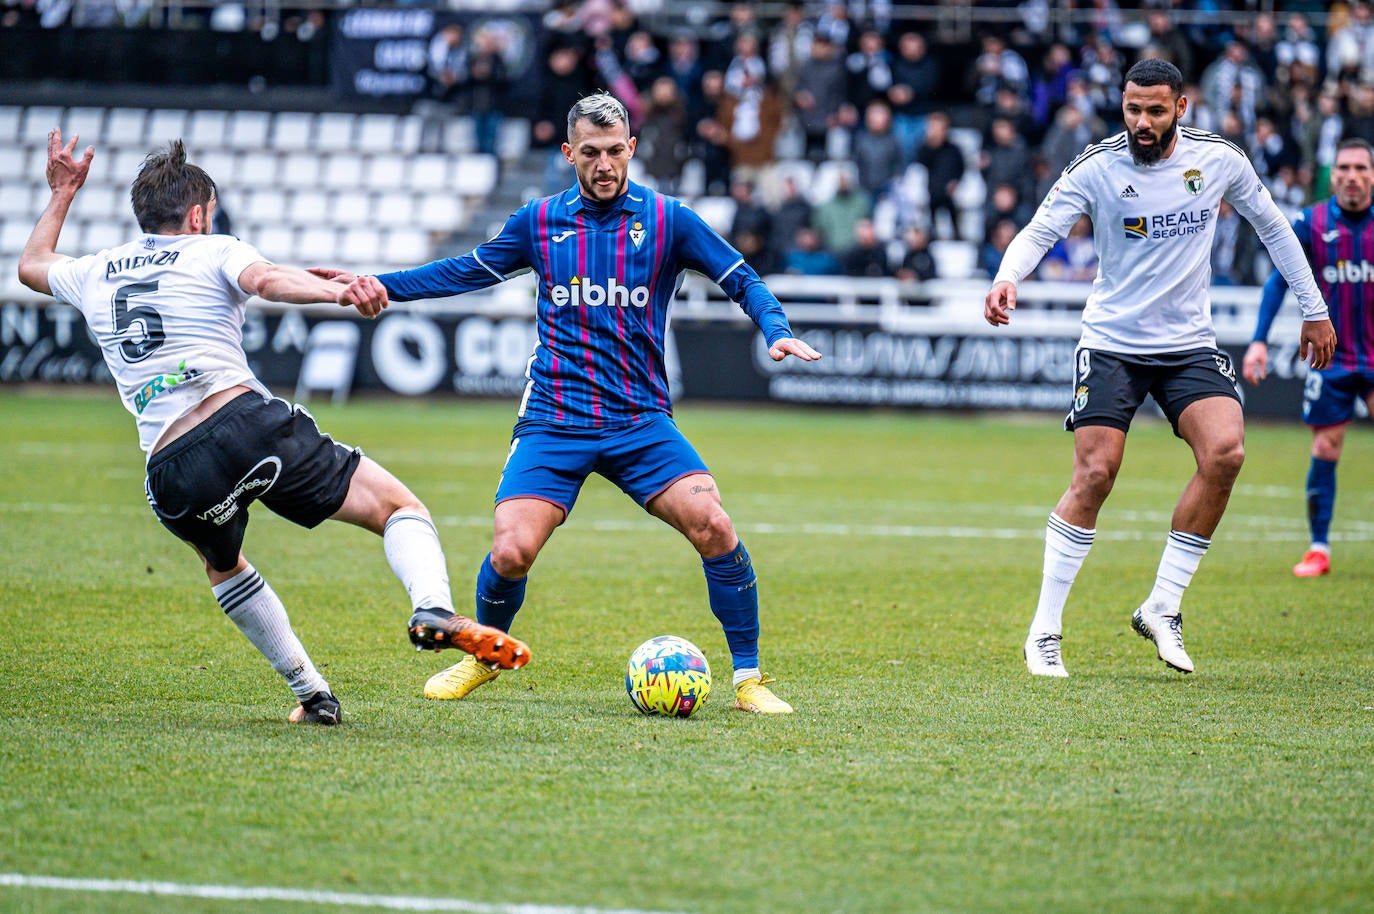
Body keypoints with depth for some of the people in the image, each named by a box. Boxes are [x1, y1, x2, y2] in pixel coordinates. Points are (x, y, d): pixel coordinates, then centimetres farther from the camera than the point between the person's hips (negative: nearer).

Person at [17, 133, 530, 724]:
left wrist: (61, 193, 57)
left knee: (222, 564, 36)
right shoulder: (212, 252, 9)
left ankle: (311, 693, 29)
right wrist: (338, 292, -30)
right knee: (399, 506, 0)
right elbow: (266, 280, -15)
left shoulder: (94, 275, 22)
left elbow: (31, 264, 45)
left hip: (171, 472, 4)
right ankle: (433, 611, -31)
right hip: (248, 425, -4)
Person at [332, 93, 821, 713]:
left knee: (713, 528, -19)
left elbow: (742, 281, 5)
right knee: (510, 552, -15)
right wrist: (378, 285, 10)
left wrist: (775, 331, -14)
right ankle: (483, 656, 17)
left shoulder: (667, 220, 2)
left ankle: (747, 678, -4)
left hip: (641, 422, 0)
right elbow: (467, 272, 18)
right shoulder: (539, 221, 7)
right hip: (553, 422, 1)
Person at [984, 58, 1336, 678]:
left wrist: (1314, 309, 14)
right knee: (1093, 476, -13)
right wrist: (1006, 278, -40)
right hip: (1111, 343, -2)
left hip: (1189, 344, 2)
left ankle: (1162, 609, -7)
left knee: (1225, 453, -20)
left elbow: (1272, 227, 12)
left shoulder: (1220, 160, -2)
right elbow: (1039, 231, -18)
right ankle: (1044, 631, -1)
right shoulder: (1096, 168, -10)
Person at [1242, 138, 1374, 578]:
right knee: (1324, 450, -1)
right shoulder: (1310, 223, -4)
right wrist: (1259, 339, -8)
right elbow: (1279, 280, 1)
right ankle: (1319, 548, 10)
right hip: (1330, 356, 0)